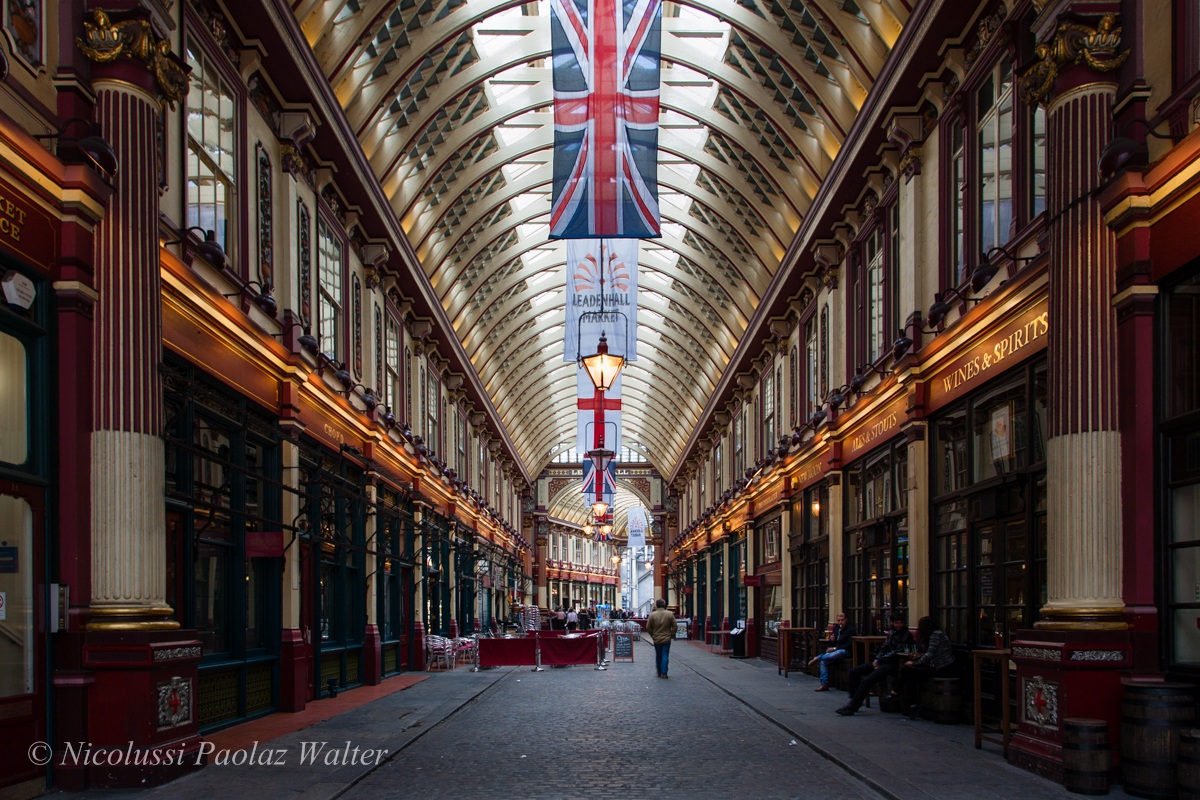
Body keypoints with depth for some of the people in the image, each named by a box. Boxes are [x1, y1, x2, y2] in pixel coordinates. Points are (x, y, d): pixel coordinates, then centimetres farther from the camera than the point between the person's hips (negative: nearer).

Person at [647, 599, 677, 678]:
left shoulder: (652, 615, -7)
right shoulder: (670, 614, -6)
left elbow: (648, 628, -4)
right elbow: (674, 626, -4)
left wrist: (652, 635, 10)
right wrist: (672, 635, 9)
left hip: (656, 639, 1)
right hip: (667, 639, -1)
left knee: (658, 656, 15)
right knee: (665, 656, 1)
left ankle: (659, 672, 23)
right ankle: (664, 673, -4)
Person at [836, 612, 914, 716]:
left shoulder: (906, 635, -8)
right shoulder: (891, 633, 15)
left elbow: (897, 653, -14)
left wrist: (879, 661, -11)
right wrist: (877, 659, -3)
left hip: (893, 664, -9)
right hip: (882, 661, 9)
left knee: (867, 680, -27)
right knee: (854, 672, 3)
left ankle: (852, 707, -22)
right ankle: (855, 700, 8)